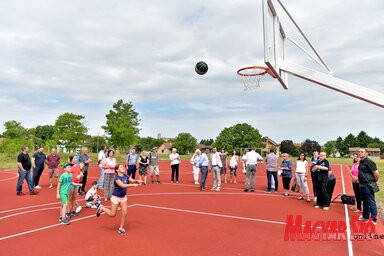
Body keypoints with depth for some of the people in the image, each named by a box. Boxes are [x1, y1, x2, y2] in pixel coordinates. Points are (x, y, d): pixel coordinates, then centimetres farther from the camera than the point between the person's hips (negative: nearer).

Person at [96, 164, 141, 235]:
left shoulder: (126, 176, -3)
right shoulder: (116, 178, -23)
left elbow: (133, 180, -11)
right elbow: (122, 185, -36)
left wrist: (137, 181, -33)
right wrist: (133, 185, -42)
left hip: (123, 197, 5)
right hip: (115, 197, -5)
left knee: (124, 213, 0)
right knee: (112, 214, 6)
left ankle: (121, 228, 18)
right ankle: (101, 208, 31)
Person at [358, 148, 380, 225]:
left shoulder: (369, 162, -17)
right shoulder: (361, 162, 9)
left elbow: (376, 173, -18)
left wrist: (375, 181, -5)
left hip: (368, 186, -9)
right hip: (362, 185, 9)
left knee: (371, 202, -1)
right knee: (365, 201, 19)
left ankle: (374, 220, 8)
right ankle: (366, 216, 32)